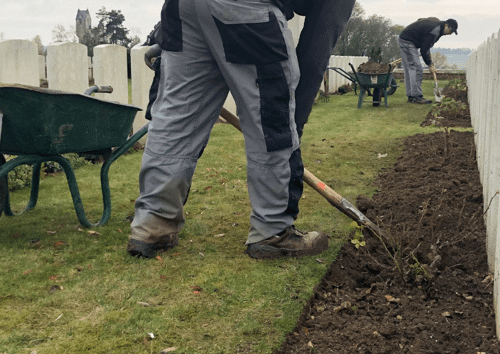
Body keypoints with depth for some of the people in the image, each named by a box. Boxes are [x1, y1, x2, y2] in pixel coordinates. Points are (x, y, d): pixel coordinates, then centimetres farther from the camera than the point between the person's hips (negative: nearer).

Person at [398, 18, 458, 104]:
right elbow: (424, 50, -21)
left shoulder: (437, 22, 9)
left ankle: (411, 96, 11)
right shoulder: (435, 31, -22)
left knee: (409, 70, 9)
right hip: (407, 42, -11)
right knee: (416, 69, -13)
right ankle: (417, 96, -14)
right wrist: (430, 65, -10)